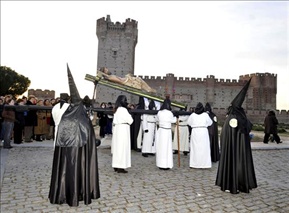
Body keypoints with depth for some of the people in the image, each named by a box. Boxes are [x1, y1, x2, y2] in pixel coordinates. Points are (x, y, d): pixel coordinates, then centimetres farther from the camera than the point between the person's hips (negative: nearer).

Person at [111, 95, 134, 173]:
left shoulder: (116, 109, 11)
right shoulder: (123, 110, -16)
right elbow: (130, 120, -12)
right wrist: (129, 116, 6)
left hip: (117, 130, 9)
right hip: (123, 130, -9)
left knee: (117, 147, 13)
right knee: (122, 148, -3)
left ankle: (116, 166, 21)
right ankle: (120, 167, 0)